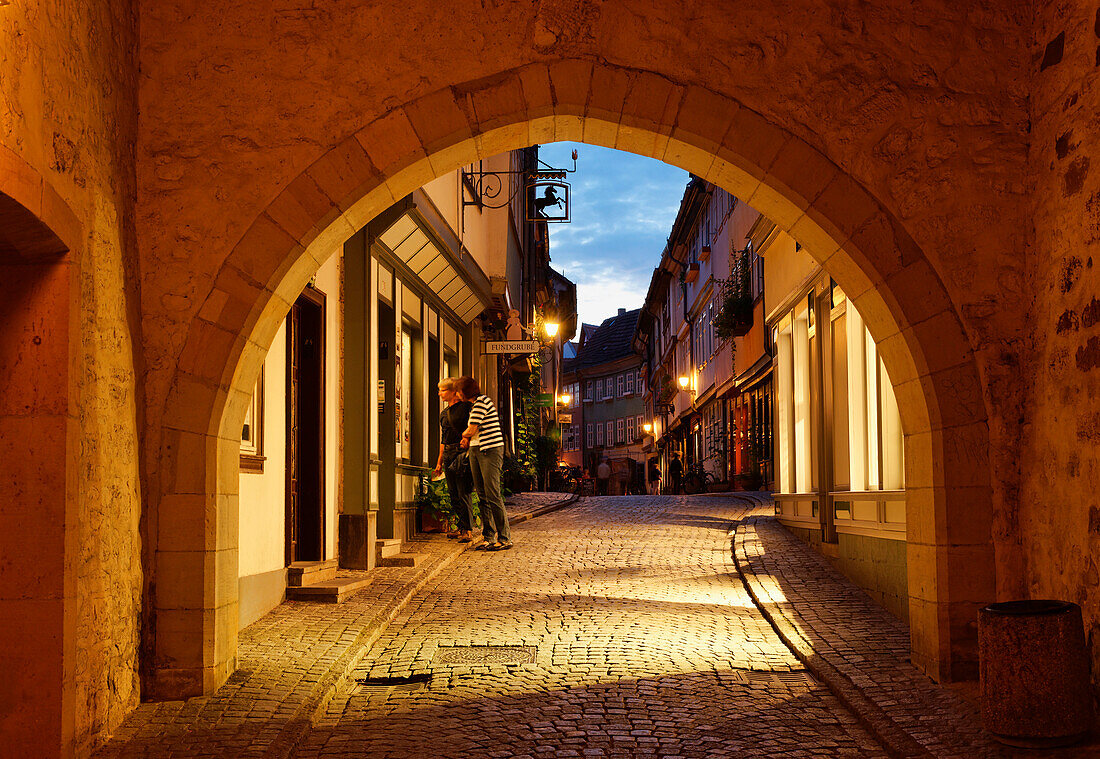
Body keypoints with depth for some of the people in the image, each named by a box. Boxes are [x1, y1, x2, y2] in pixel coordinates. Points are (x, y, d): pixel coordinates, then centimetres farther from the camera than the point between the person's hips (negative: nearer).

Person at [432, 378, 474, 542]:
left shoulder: (465, 407, -2)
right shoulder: (443, 413, 19)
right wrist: (439, 461, 22)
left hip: (461, 450, -7)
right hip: (448, 454, 7)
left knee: (463, 492, -11)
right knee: (453, 493, 7)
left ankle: (468, 530, -10)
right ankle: (461, 527, 14)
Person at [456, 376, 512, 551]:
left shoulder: (481, 402, -11)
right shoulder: (475, 404, 19)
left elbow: (471, 430, -14)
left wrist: (464, 435, 7)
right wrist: (467, 439, 3)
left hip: (491, 451, -10)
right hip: (476, 451, 10)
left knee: (493, 495, -11)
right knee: (482, 496, 7)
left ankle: (504, 538, -7)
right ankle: (489, 538, 10)